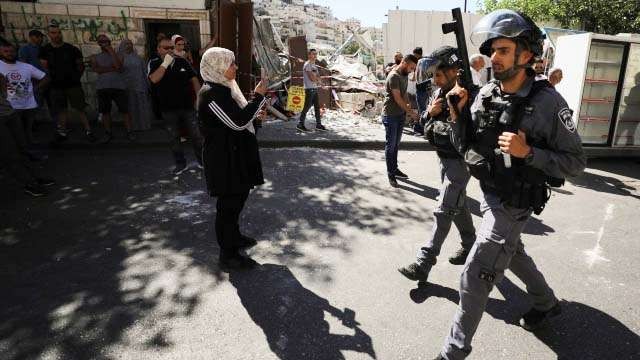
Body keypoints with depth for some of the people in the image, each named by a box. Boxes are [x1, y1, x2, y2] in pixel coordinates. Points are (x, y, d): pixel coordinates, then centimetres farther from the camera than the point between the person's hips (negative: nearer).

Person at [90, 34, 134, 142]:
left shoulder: (117, 55, 11)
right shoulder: (95, 57, 14)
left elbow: (118, 66, -10)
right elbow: (96, 69, -4)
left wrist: (111, 51, -4)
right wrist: (112, 68, -7)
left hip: (118, 86, -2)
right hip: (102, 88, 2)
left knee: (124, 110, -3)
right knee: (105, 111, 6)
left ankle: (129, 131, 6)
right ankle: (108, 133, 17)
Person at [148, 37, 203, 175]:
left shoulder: (182, 61, 3)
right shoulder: (154, 63, -1)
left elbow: (194, 79, 6)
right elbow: (154, 79, -19)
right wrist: (165, 63, -18)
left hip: (187, 105, 1)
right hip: (168, 108, 0)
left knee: (196, 135, 5)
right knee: (174, 138, 8)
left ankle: (202, 160, 19)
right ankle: (180, 163, 21)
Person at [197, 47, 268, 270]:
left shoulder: (224, 88, 12)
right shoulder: (212, 93, -20)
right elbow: (238, 121, -26)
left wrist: (258, 99, 9)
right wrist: (259, 96, -17)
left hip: (235, 154, 10)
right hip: (225, 159, -10)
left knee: (237, 197, 21)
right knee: (228, 203, -1)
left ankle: (234, 237, 40)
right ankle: (228, 256, 12)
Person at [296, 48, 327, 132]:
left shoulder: (314, 65, 18)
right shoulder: (307, 64, -10)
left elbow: (318, 77, 13)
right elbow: (312, 78, -18)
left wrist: (315, 78, -8)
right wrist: (317, 78, 1)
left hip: (315, 89, 9)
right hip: (309, 88, -9)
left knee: (317, 106, 9)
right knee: (307, 107, -8)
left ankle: (318, 124, 15)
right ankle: (300, 124, -3)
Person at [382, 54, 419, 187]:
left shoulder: (405, 75, 9)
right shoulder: (393, 76, -18)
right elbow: (397, 98, -19)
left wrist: (408, 107, 2)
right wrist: (411, 112, -14)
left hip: (401, 114, 8)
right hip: (390, 115, -8)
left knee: (396, 144, 15)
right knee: (390, 145, 0)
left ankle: (395, 168, 27)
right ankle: (390, 173, 9)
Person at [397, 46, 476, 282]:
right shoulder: (439, 92, 5)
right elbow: (426, 122, 13)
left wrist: (438, 126, -27)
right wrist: (430, 112, -8)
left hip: (459, 161, -8)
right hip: (443, 157, 8)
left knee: (444, 211, -6)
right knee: (459, 205, 20)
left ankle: (423, 264, -2)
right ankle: (470, 244, 39)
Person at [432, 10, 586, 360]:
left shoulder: (547, 101, -20)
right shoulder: (485, 94, -4)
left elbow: (575, 162, -15)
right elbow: (465, 146, 3)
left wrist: (528, 152, -30)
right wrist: (457, 114, -13)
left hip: (513, 203, -7)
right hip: (489, 194, 7)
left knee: (475, 278, -2)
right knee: (512, 252, 28)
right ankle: (547, 302, 56)